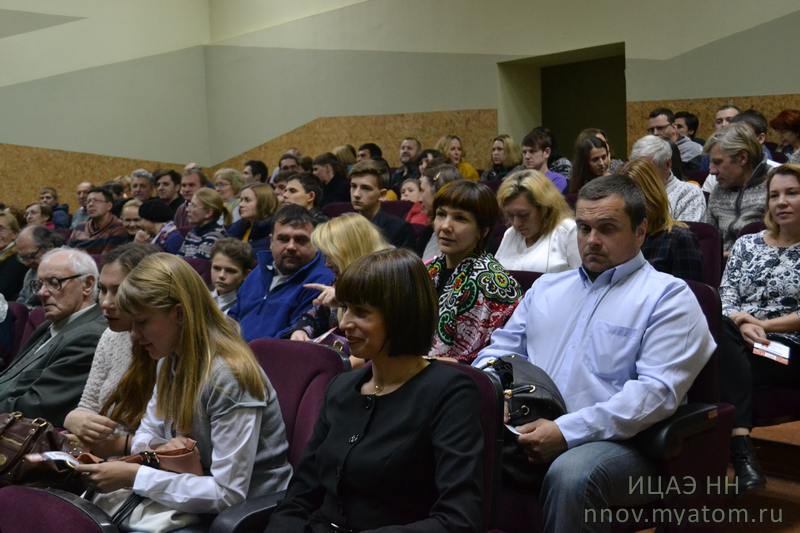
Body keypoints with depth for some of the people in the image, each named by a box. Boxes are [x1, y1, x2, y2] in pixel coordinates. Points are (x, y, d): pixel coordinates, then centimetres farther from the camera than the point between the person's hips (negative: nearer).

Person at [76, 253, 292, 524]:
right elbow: (145, 435, 12)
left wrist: (134, 476, -24)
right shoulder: (171, 360, 3)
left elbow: (228, 495, -25)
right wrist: (161, 448, -12)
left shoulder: (229, 377, -24)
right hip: (192, 500, 7)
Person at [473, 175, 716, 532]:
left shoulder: (668, 298, 1)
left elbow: (657, 391, -12)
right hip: (529, 431, 5)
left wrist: (567, 432, -21)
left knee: (570, 474, -37)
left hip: (616, 441, -5)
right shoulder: (546, 288, 22)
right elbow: (502, 349, 25)